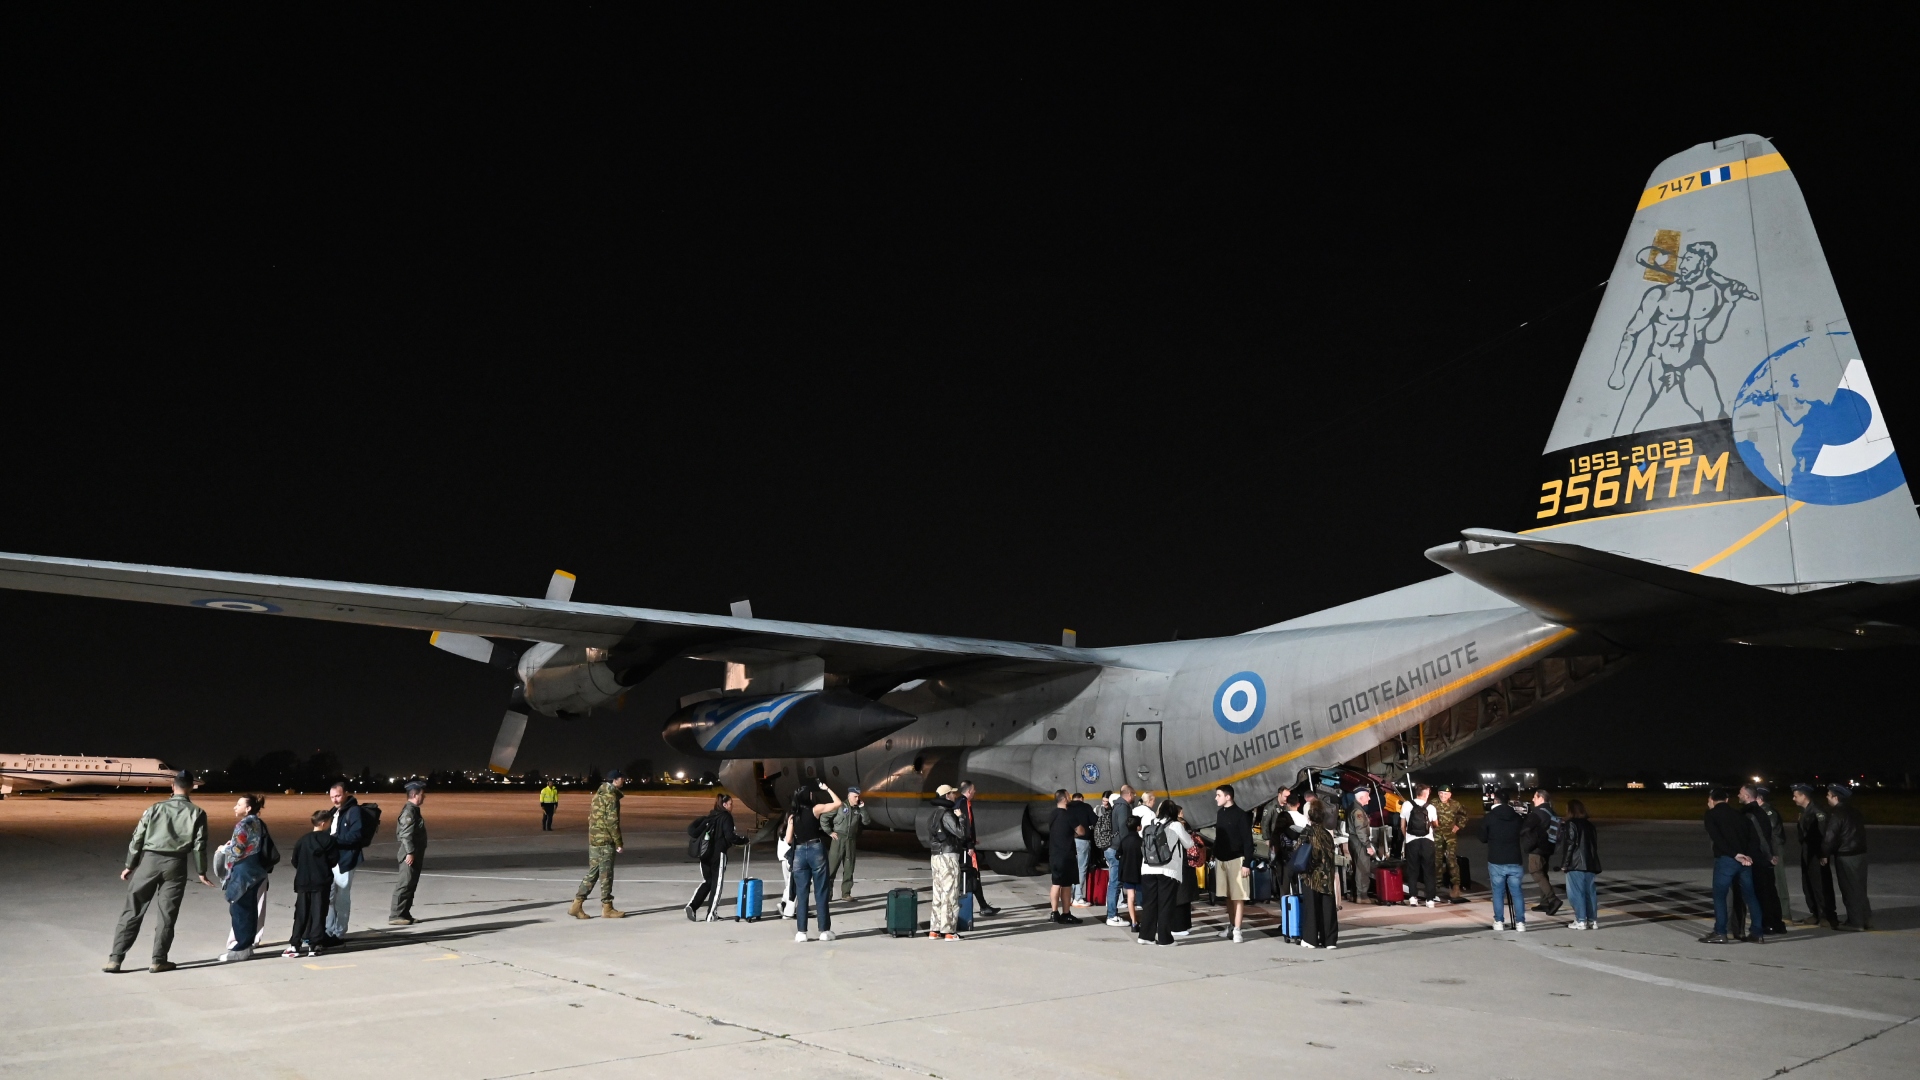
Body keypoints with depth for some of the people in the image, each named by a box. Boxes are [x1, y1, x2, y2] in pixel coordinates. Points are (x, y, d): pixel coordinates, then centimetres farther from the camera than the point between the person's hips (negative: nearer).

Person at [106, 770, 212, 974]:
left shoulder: (155, 808, 4)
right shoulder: (197, 813, 1)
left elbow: (137, 838, 4)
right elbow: (199, 845, -1)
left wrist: (129, 865, 15)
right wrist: (201, 872, 9)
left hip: (149, 860, 1)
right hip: (175, 864, -1)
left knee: (132, 910, 7)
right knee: (166, 913, 6)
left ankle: (115, 958, 6)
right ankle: (159, 960, 8)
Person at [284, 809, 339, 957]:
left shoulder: (303, 840, 3)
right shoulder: (328, 839, -8)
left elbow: (295, 861, 5)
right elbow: (333, 859, -6)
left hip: (303, 882, 4)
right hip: (321, 882, -3)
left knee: (301, 914, 9)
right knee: (318, 913, 1)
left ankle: (294, 944, 5)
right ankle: (314, 945, 0)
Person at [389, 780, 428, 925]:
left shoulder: (413, 810, 16)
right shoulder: (409, 811, -16)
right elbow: (406, 834, -23)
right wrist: (410, 852, -25)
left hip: (414, 854, 10)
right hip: (410, 855, -10)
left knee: (411, 885, 13)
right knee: (404, 885, -8)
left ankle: (405, 914, 18)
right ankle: (395, 916, -5)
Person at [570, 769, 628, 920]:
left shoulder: (599, 794, 15)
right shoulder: (611, 797, -13)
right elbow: (612, 822, -18)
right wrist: (619, 842, -13)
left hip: (593, 839, 9)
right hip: (605, 841, -9)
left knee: (592, 873, 11)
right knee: (606, 874, -1)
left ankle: (577, 905, 9)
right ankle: (607, 908, 6)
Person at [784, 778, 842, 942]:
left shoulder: (792, 814, 5)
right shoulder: (816, 809, -5)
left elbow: (788, 840, 4)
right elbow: (838, 803, -3)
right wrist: (826, 789, 5)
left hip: (799, 853, 3)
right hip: (816, 850, -3)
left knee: (801, 894, 7)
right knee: (821, 893, 3)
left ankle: (801, 932, 5)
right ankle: (825, 931, 5)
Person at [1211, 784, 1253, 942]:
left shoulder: (1240, 815, -10)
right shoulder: (1219, 813, 10)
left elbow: (1248, 840, -10)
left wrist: (1246, 863, -14)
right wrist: (1215, 857, 13)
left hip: (1236, 860, -6)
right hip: (1221, 860, 6)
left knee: (1238, 896, -4)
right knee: (1227, 895, 11)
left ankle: (1237, 931, -3)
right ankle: (1231, 926, 21)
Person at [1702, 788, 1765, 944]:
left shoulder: (1711, 814, 4)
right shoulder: (1739, 814, 19)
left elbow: (1716, 837, -10)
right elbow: (1751, 835, 8)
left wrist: (1734, 854, -11)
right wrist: (1748, 855, -4)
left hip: (1725, 859, -5)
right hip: (1744, 860, 5)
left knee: (1719, 896, 2)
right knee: (1750, 895, 13)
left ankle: (1720, 933, -1)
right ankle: (1758, 934, 14)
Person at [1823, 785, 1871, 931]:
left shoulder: (1837, 814, -15)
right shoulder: (1852, 812, 12)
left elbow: (1830, 837, -18)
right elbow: (1858, 832, 18)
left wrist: (1824, 854, -7)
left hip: (1845, 856, -8)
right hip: (1859, 853, 8)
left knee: (1850, 889, -1)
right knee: (1859, 888, 15)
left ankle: (1855, 922, 3)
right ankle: (1866, 919, 20)